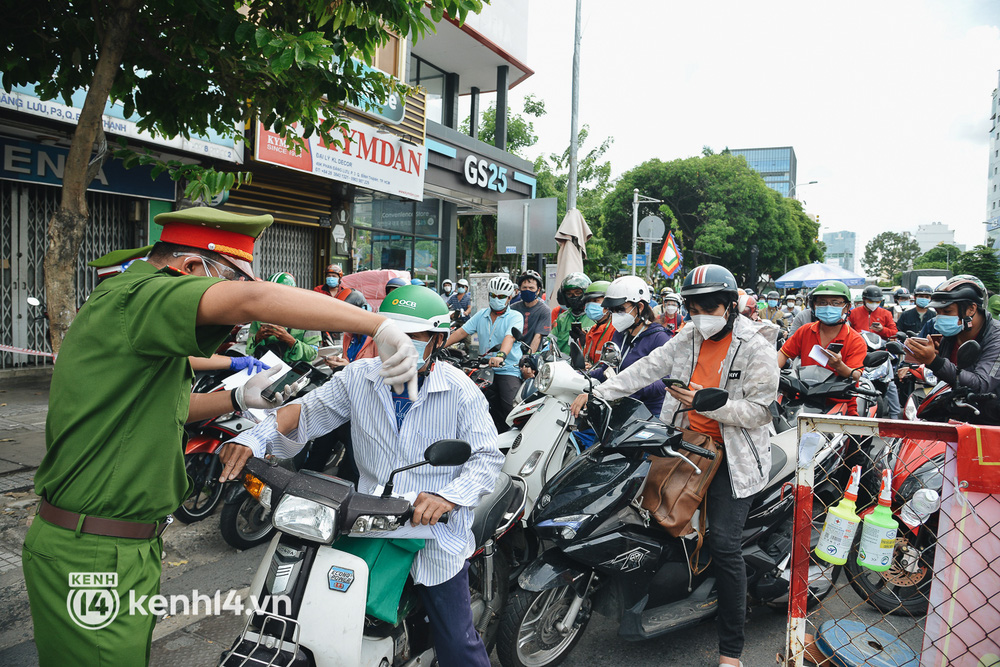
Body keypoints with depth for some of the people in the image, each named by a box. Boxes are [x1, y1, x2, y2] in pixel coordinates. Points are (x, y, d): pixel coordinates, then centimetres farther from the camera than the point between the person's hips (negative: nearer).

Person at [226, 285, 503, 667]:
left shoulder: (460, 391, -9)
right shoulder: (359, 378, 0)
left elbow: (487, 457, -11)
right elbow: (307, 412, 3)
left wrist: (448, 496, -28)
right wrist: (253, 439, -14)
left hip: (437, 539, -3)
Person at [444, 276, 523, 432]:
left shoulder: (515, 317, -3)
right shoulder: (481, 315, 14)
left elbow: (510, 337, -22)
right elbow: (462, 331, 10)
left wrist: (501, 355, -42)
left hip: (509, 369, -5)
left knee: (509, 407, -20)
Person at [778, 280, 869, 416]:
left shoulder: (856, 341, -1)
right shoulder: (805, 331, 10)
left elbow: (856, 378, -11)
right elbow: (784, 353, 14)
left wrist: (839, 366, -33)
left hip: (840, 403, -3)